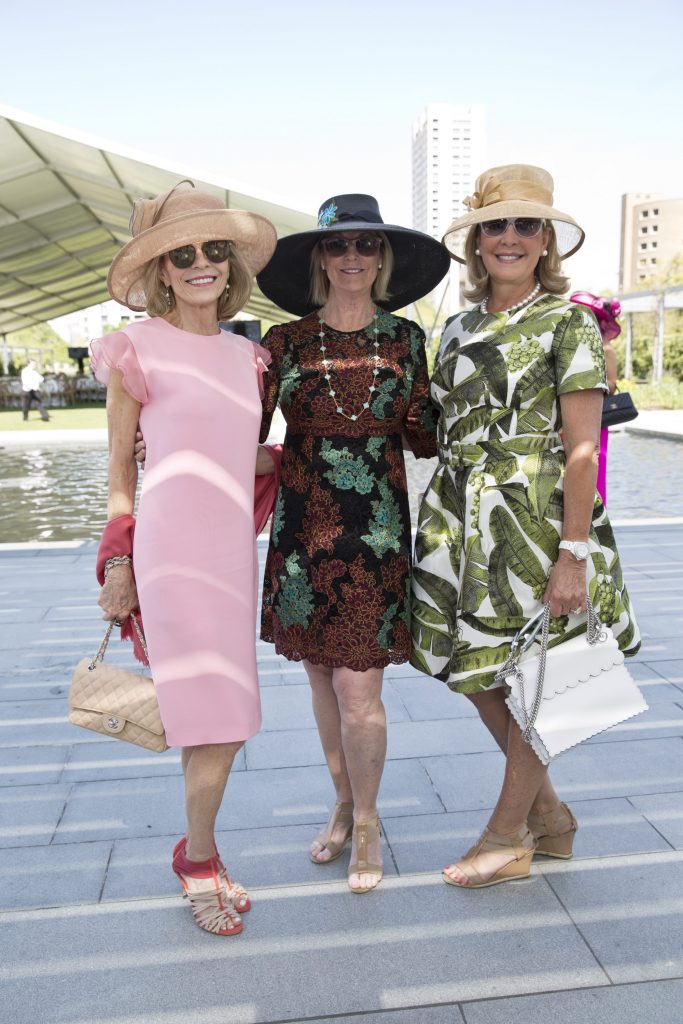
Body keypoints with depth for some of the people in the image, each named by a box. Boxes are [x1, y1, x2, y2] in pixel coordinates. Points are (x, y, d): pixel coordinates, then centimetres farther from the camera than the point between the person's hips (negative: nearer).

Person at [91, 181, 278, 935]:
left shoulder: (245, 356, 14)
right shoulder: (138, 348, -1)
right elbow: (118, 468, 2)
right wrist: (118, 565, 0)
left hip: (233, 548, 6)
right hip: (174, 549, -5)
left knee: (219, 714, 11)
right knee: (220, 718, -4)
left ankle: (199, 852, 32)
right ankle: (198, 860, 20)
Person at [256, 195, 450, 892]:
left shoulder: (405, 339, 5)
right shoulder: (285, 341, 4)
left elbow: (426, 438, 6)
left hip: (375, 529, -1)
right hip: (302, 526, 2)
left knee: (359, 688, -3)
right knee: (322, 677, 12)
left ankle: (366, 823, 22)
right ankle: (344, 805, 35)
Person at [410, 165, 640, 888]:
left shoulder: (568, 321, -4)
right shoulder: (459, 327, 14)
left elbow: (582, 448, -10)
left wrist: (573, 552, -16)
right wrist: (442, 522, 12)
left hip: (536, 515, -6)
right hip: (462, 517, 7)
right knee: (472, 670, 11)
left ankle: (509, 836, 26)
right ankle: (550, 814, 33)